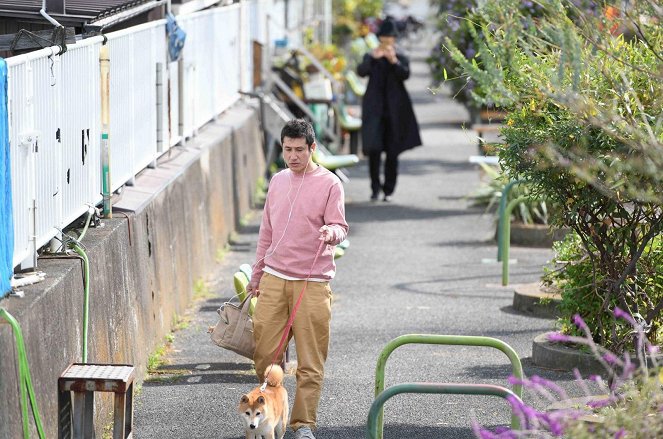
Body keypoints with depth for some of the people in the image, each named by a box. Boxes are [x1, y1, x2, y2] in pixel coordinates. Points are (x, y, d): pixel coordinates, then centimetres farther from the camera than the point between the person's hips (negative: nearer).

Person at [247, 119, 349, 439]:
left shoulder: (329, 184, -1)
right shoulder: (277, 181, 15)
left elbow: (339, 227, -8)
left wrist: (331, 232, -32)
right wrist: (257, 274, 22)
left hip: (312, 285, -4)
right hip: (273, 280, 4)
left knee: (310, 361, -5)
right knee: (265, 353, 2)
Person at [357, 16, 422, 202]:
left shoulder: (401, 58, 8)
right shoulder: (370, 58, 8)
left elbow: (405, 74, -11)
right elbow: (361, 71, -9)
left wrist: (394, 61, -27)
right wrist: (373, 58, -25)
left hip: (395, 110, 0)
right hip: (375, 110, 0)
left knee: (392, 152, 3)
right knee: (374, 150, -10)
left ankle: (388, 190, 11)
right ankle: (375, 188, 0)